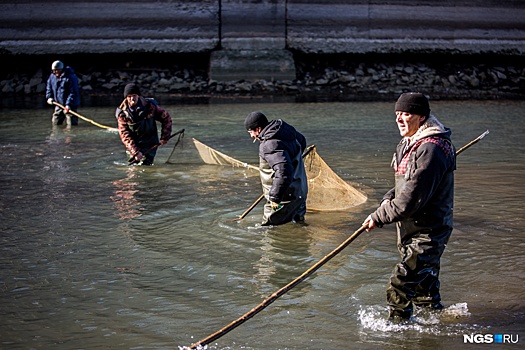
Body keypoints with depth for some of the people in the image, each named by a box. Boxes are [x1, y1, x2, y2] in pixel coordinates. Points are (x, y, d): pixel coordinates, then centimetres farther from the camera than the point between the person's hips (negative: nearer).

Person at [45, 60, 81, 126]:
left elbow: (73, 93, -21)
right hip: (58, 105, 6)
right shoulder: (52, 77, 3)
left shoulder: (70, 77, -18)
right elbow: (49, 88, 20)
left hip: (70, 105, -6)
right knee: (55, 123, 10)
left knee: (71, 124, -10)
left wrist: (68, 104, -28)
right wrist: (49, 97, 3)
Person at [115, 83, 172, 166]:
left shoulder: (150, 106, -11)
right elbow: (125, 135, -12)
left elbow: (166, 118, 1)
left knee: (145, 165, -13)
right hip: (133, 146, 2)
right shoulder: (122, 113, -9)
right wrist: (135, 152, -22)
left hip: (149, 144, -2)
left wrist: (164, 138, -3)